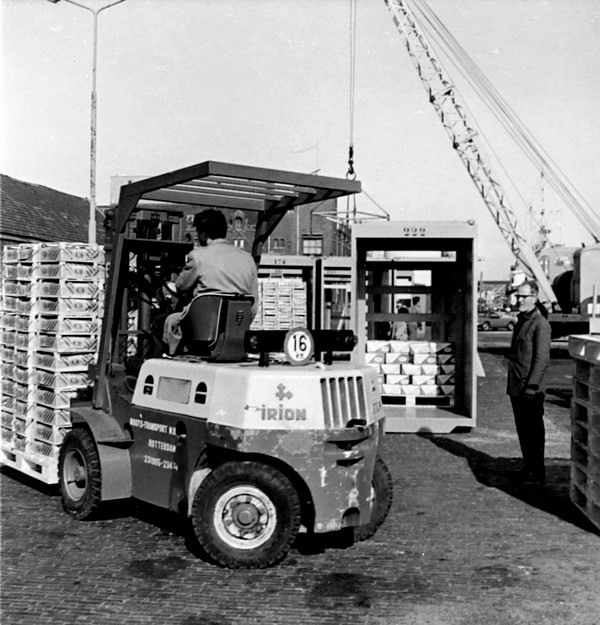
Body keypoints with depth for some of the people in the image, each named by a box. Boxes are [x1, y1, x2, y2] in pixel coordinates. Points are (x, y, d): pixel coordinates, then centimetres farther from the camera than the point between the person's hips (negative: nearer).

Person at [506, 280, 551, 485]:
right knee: (522, 430, 15)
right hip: (515, 388, 8)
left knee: (534, 432, 1)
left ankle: (537, 472, 11)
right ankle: (528, 467, 25)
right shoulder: (521, 320, 14)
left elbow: (542, 359, -17)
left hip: (530, 390, -8)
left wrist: (532, 386, -20)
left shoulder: (540, 324, -13)